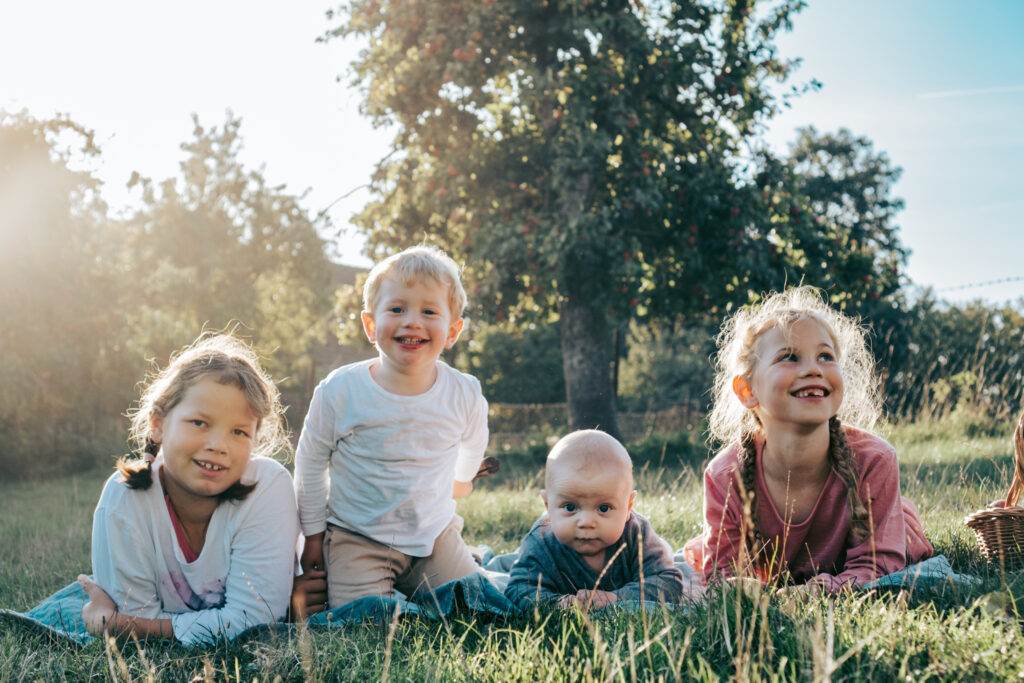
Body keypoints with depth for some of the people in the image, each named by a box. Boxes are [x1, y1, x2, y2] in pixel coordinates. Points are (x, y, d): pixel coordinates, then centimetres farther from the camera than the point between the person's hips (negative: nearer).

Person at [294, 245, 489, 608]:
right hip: (357, 540, -2)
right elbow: (310, 462, 0)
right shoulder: (340, 391, -15)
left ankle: (406, 593, 22)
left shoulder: (465, 394, -10)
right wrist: (313, 535, 4)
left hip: (435, 535, 3)